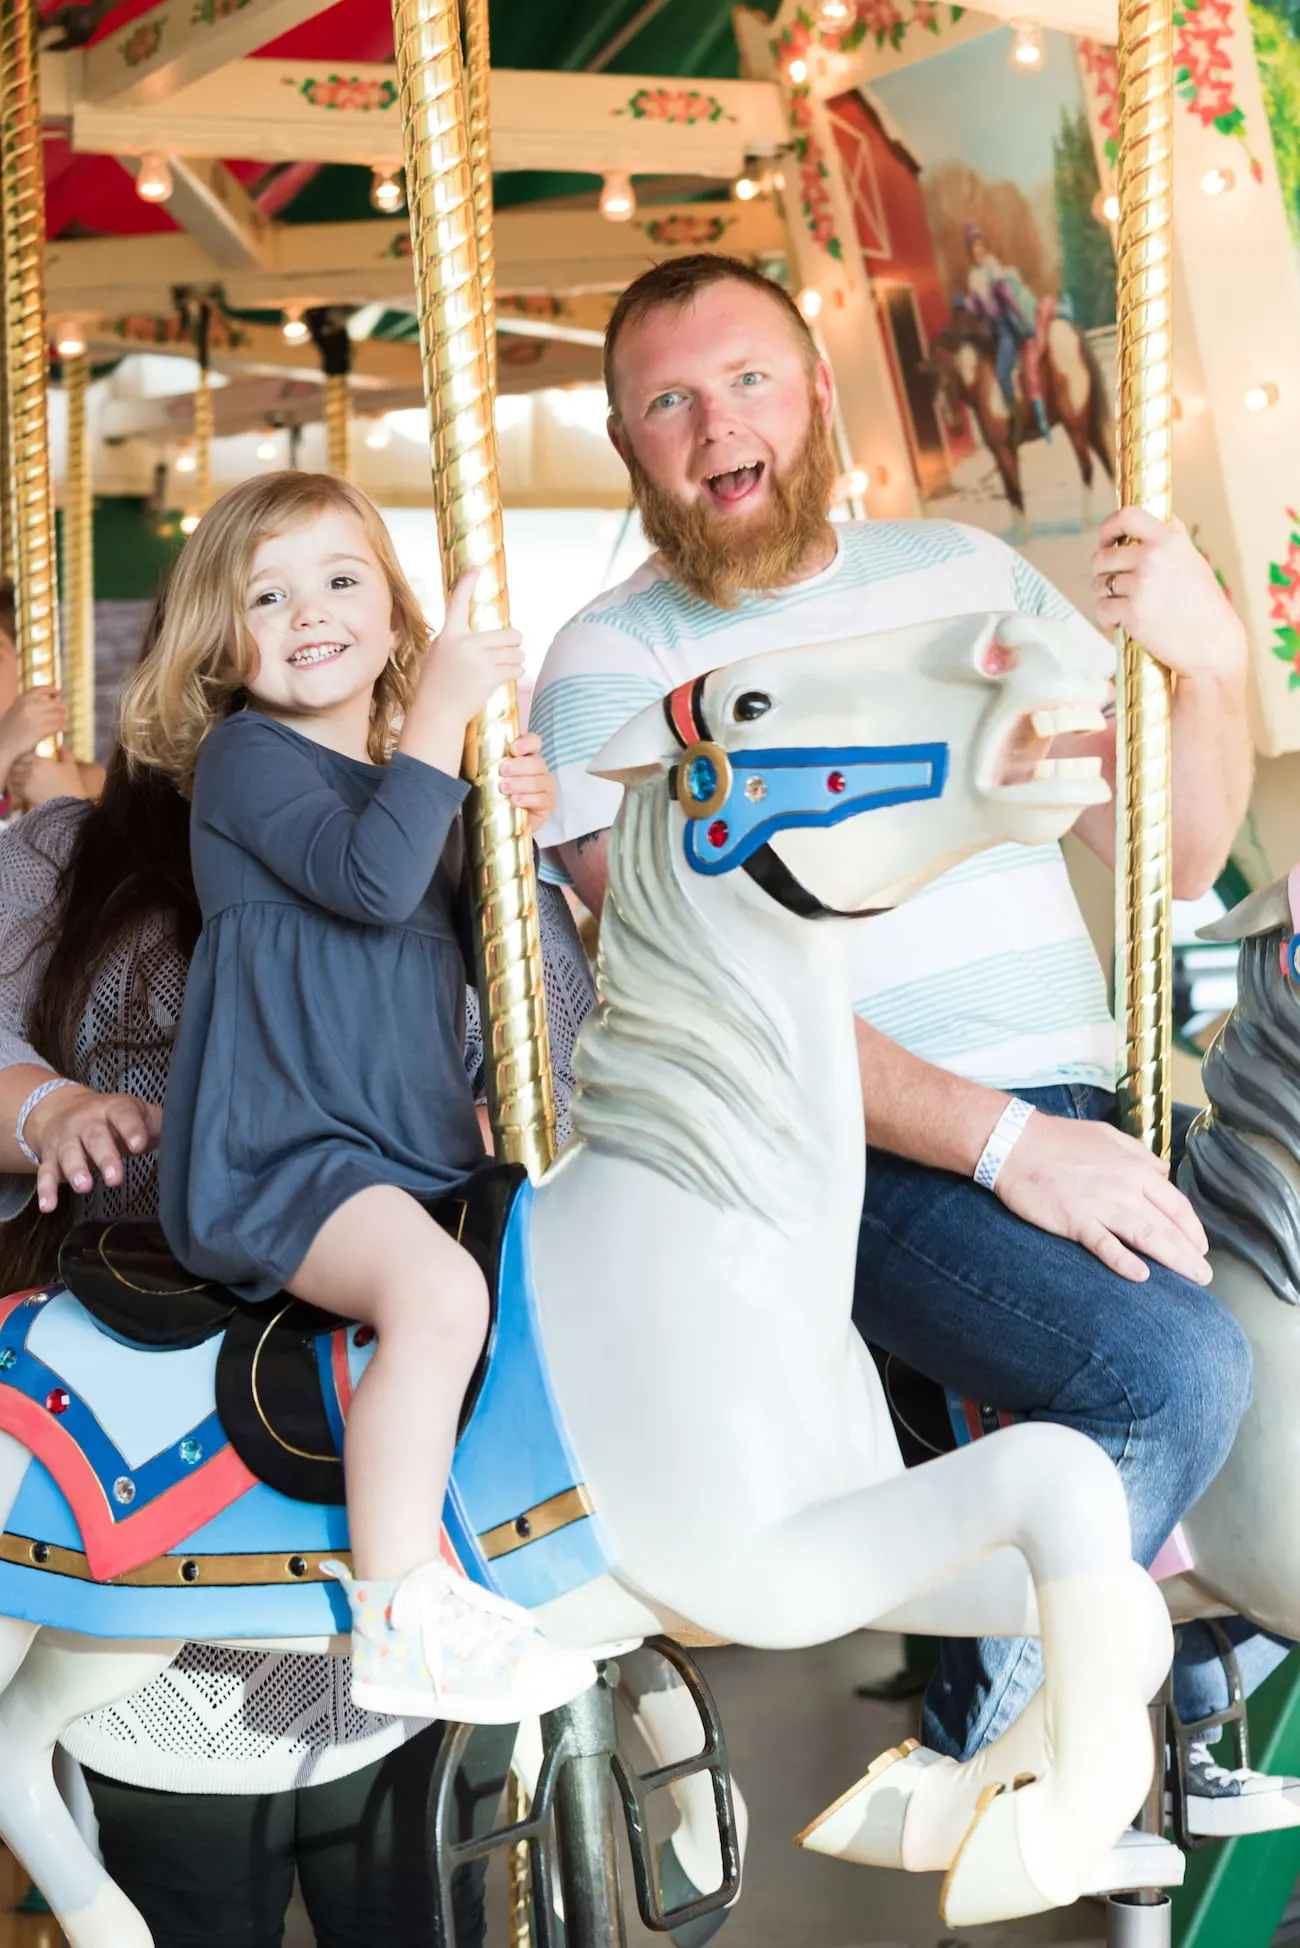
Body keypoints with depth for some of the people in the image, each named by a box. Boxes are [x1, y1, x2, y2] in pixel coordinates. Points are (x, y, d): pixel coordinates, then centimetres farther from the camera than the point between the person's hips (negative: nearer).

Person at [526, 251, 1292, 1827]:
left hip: (1077, 1110, 5)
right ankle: (989, 1725, -5)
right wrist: (1004, 1140, -20)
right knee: (1171, 1370, -28)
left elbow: (1174, 857, 17)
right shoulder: (611, 664, 1)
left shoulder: (967, 572, 16)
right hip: (856, 1161, -5)